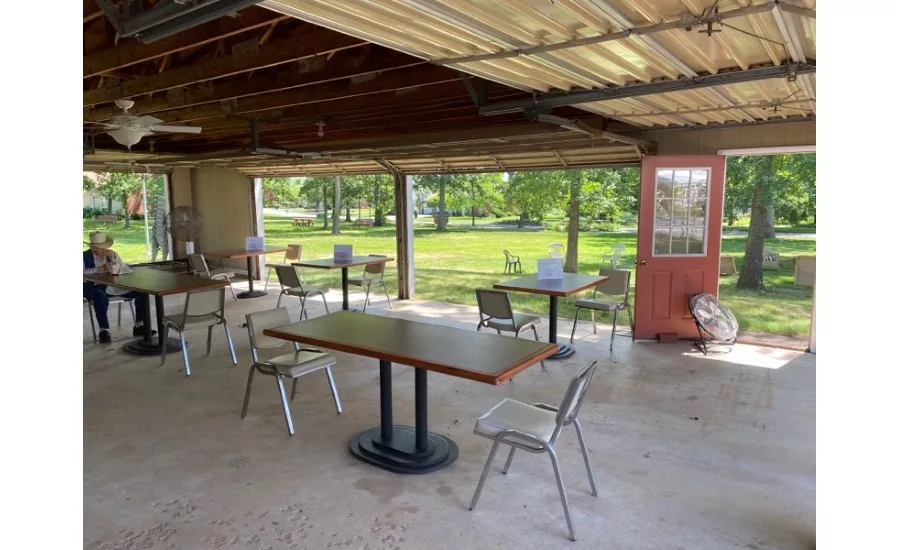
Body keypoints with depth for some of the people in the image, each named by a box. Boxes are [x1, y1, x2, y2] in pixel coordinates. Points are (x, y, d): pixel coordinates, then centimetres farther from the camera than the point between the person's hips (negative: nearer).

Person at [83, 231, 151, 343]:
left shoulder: (112, 254, 5)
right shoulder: (85, 257, -3)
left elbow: (127, 271, -3)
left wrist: (113, 258, -16)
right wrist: (98, 269, -22)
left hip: (113, 286, 4)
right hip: (94, 287, -3)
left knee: (141, 291, -15)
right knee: (101, 297, -41)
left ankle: (139, 326, -8)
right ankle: (104, 330, -26)